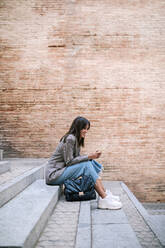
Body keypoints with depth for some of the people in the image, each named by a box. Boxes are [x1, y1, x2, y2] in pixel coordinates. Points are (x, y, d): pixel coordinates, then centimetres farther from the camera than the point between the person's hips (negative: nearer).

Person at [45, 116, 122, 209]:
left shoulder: (77, 140, 13)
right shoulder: (70, 138, -16)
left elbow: (77, 158, 12)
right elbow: (69, 162, -19)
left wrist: (92, 156, -3)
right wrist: (89, 157, -17)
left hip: (62, 170, 8)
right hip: (53, 175, -8)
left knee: (90, 162, -6)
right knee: (86, 165, -21)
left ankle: (105, 193, -7)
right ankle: (104, 199, -23)